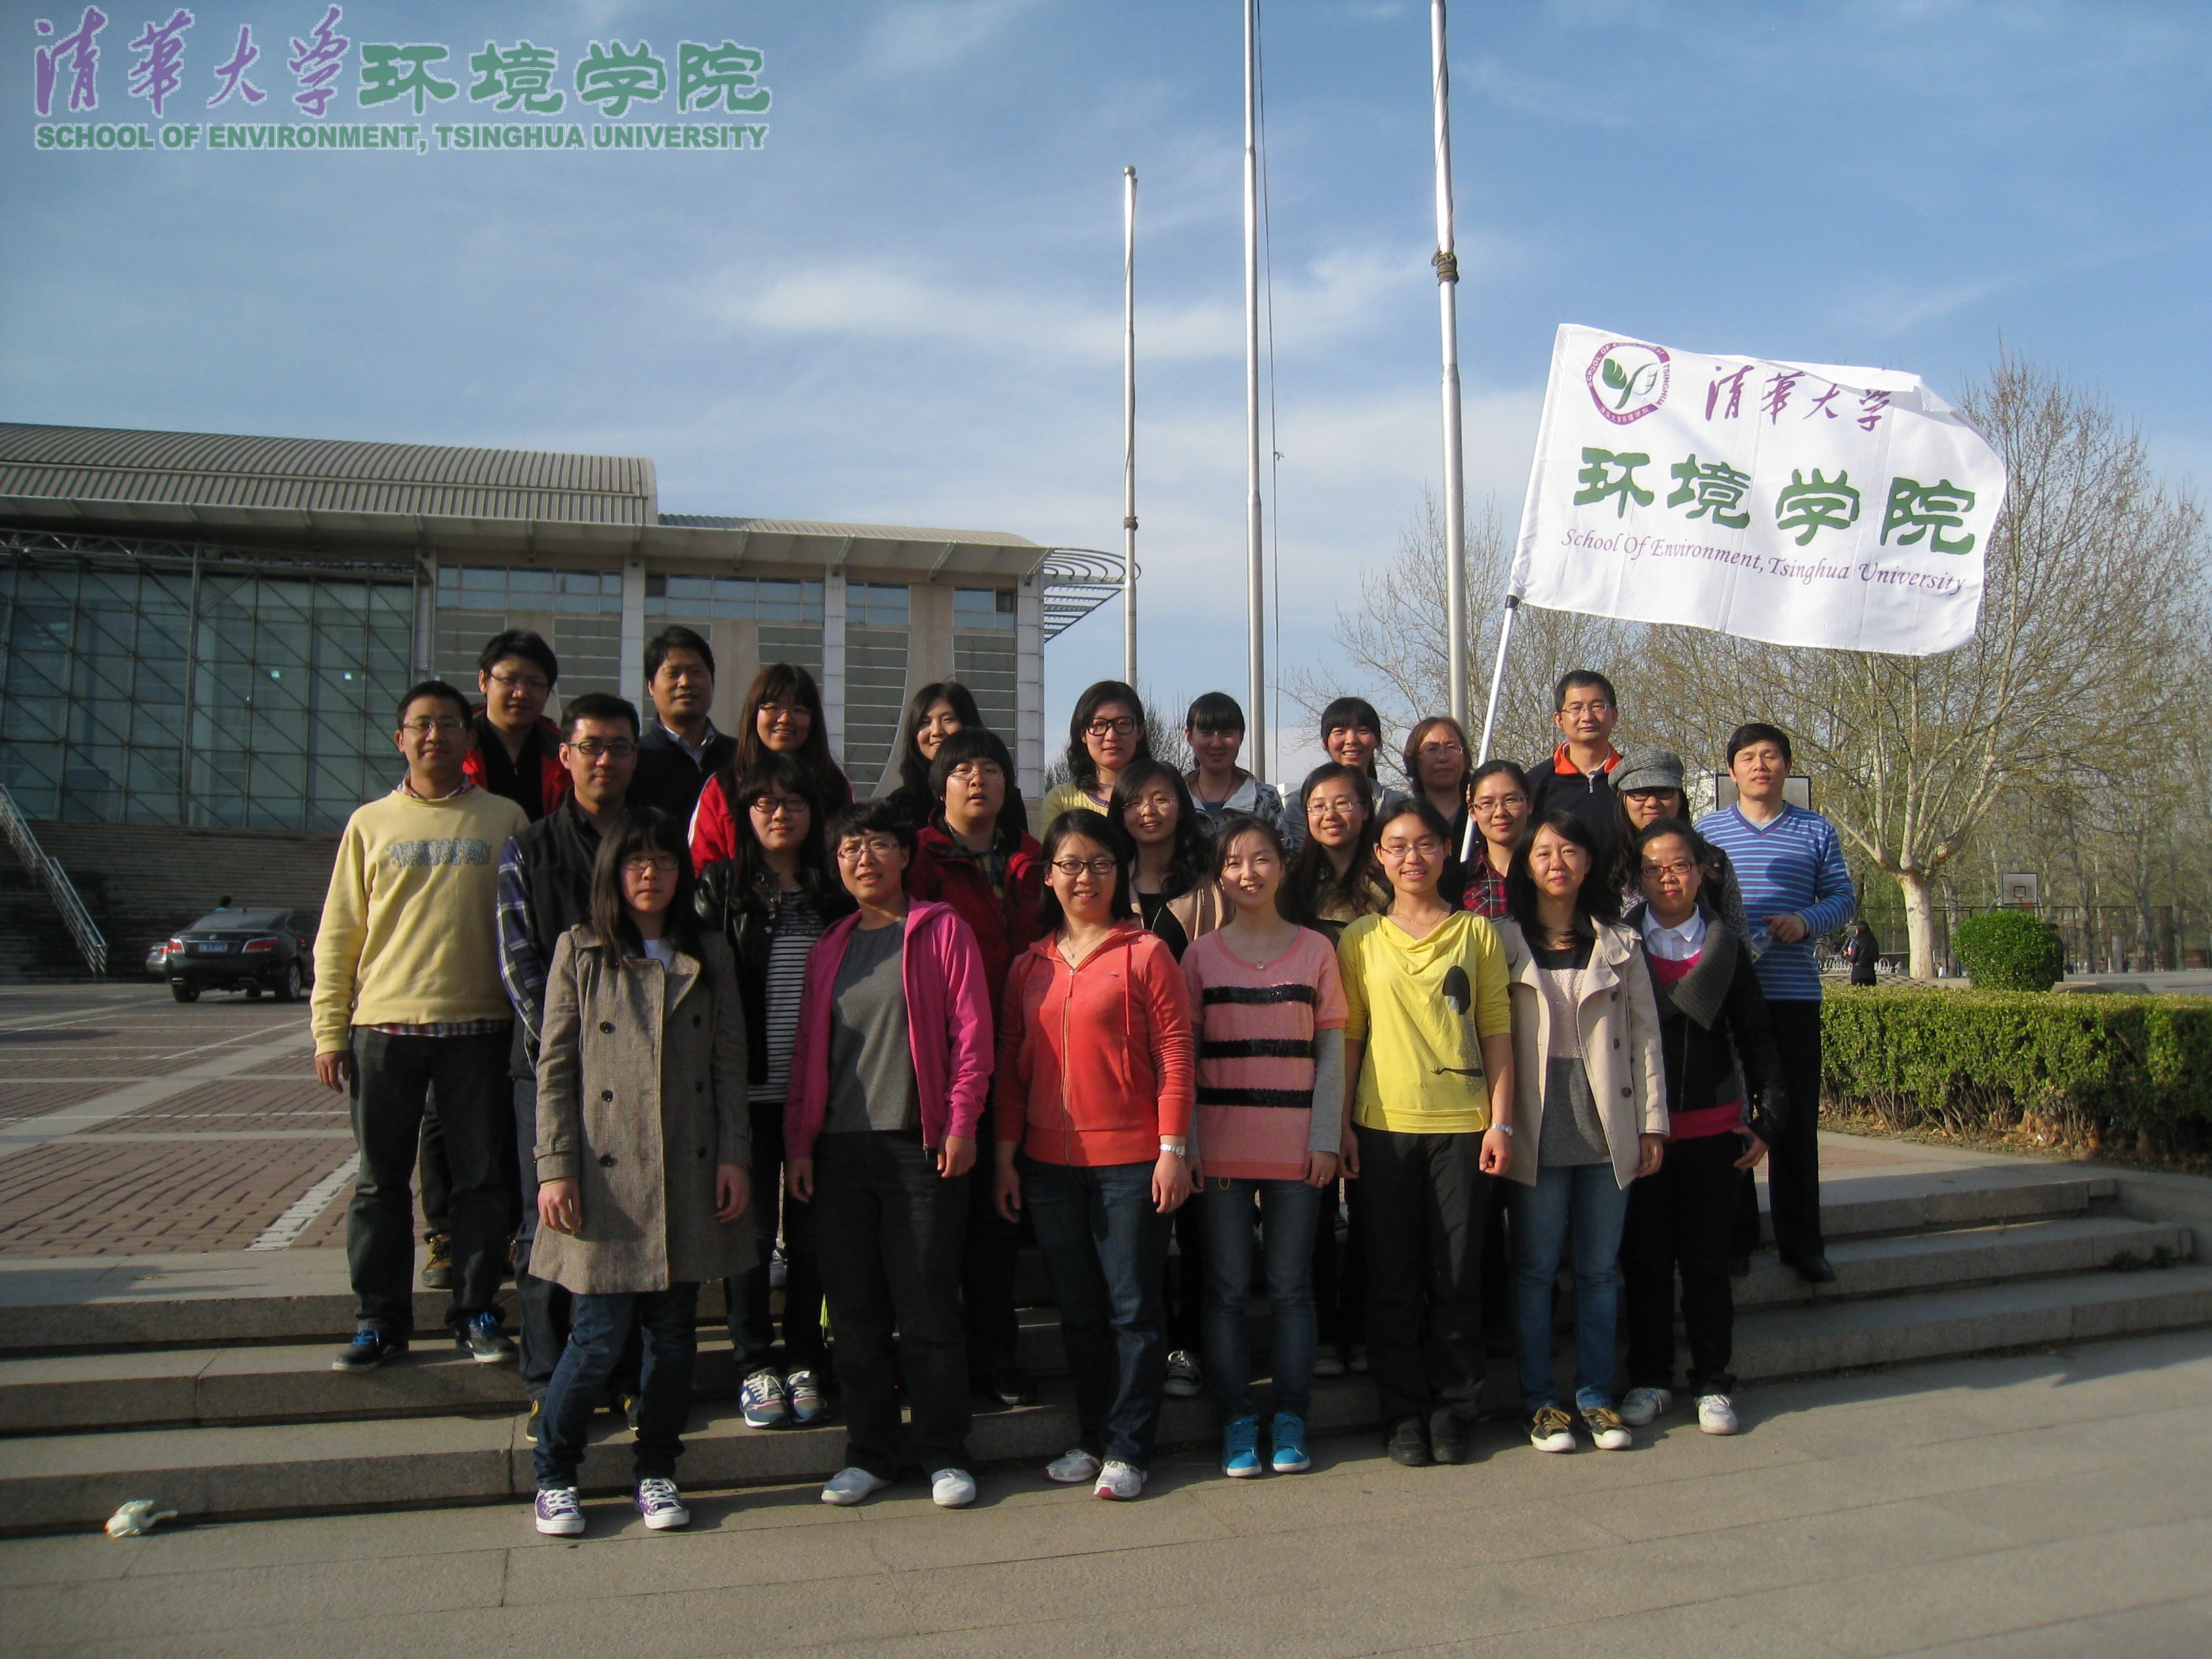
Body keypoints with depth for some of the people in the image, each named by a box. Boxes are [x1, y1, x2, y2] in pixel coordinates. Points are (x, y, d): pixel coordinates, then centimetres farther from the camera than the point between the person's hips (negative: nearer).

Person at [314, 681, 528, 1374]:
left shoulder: (504, 819, 6)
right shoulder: (370, 823, 9)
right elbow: (338, 935, 8)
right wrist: (329, 1031, 2)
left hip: (478, 1026, -1)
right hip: (384, 1025, 1)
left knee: (483, 1178, 5)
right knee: (381, 1182, 7)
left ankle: (476, 1310, 18)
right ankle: (379, 1318, 18)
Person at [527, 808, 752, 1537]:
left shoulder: (709, 956, 10)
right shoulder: (579, 951, 4)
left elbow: (730, 1064, 8)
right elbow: (555, 1066, 1)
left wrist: (734, 1155, 0)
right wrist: (556, 1167, -6)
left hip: (689, 1175, 3)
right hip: (606, 1174, -2)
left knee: (674, 1333, 8)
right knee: (601, 1335, -3)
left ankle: (657, 1473, 24)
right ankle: (553, 1476, 19)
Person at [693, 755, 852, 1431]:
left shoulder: (835, 892, 10)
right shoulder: (721, 886, 4)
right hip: (748, 1090, -2)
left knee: (811, 1231, 8)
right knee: (751, 1230, 3)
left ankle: (805, 1365, 21)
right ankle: (755, 1368, 17)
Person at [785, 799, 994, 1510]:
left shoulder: (941, 930, 2)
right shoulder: (830, 949, 14)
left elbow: (972, 1030, -3)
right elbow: (807, 1051, 14)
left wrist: (961, 1121, -11)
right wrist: (799, 1142, 7)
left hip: (921, 1144, -4)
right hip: (840, 1150, 4)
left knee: (927, 1304, 0)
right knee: (854, 1307, 8)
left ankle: (944, 1453, 13)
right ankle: (870, 1451, 20)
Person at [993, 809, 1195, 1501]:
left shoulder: (1145, 953, -4)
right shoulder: (1029, 965, 10)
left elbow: (1174, 1055, -7)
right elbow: (1010, 1066, 10)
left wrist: (1173, 1150, -11)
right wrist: (1005, 1154, 6)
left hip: (1130, 1160, -4)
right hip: (1049, 1163, 4)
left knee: (1132, 1308, 3)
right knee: (1078, 1310, 13)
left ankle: (1127, 1449, 13)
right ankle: (1092, 1437, 26)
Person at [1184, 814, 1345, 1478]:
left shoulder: (1315, 950, 5)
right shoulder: (1200, 955, 4)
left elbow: (1331, 1049, 4)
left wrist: (1325, 1138, -3)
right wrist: (1186, 1141, -5)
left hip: (1297, 1144, 0)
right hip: (1222, 1145, 0)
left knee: (1291, 1287, 7)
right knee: (1227, 1290, 5)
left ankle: (1290, 1421, 17)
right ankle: (1237, 1423, 15)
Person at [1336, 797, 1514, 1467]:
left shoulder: (1477, 932, 6)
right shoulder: (1360, 939, 6)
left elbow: (1496, 1031, 4)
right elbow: (1347, 1035, 5)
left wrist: (1501, 1120, -2)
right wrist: (1341, 1123, -1)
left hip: (1461, 1125, 0)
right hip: (1383, 1128, 0)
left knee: (1458, 1278, 6)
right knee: (1393, 1281, 6)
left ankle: (1452, 1412, 21)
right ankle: (1405, 1416, 19)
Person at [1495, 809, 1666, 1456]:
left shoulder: (1621, 944, 9)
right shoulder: (1505, 942, 3)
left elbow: (1645, 1036, 8)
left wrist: (1653, 1123, 3)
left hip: (1608, 1128, 2)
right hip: (1539, 1129, -2)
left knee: (1600, 1267, 9)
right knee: (1536, 1267, 4)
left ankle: (1595, 1394, 21)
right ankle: (1539, 1399, 15)